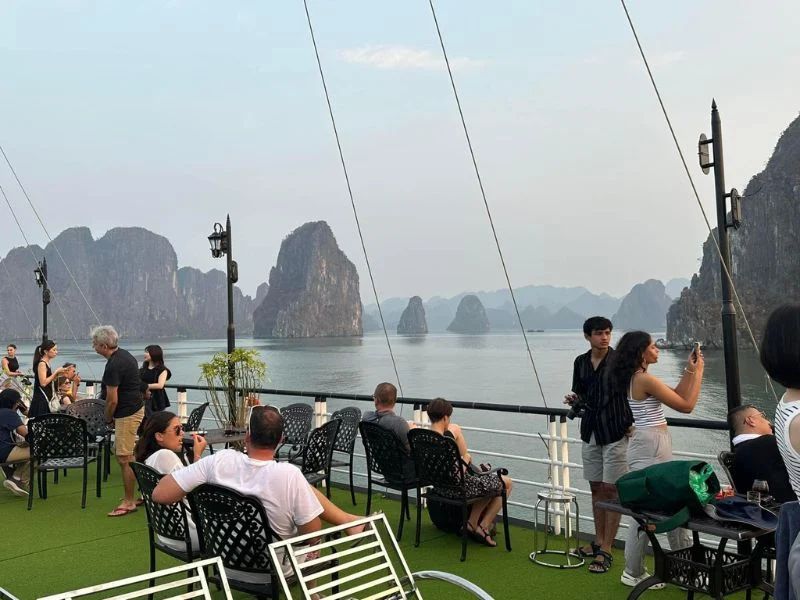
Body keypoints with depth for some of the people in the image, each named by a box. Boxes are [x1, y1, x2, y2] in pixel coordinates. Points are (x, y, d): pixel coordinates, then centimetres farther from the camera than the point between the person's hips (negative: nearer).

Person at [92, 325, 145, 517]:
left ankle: (129, 502, 6)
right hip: (136, 407, 10)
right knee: (126, 456, 17)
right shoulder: (125, 355, 9)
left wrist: (108, 419, -1)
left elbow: (112, 400, -19)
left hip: (127, 414, -10)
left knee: (125, 459, -3)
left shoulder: (114, 365, -21)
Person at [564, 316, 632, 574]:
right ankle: (599, 541, 25)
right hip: (590, 432, 5)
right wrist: (574, 400, -4)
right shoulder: (580, 362, 7)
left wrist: (631, 423, -18)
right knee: (596, 488, 13)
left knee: (611, 489, -2)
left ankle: (606, 551, 4)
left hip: (615, 432, -5)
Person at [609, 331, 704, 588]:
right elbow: (686, 405, -14)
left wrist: (689, 370, 9)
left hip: (653, 446, 10)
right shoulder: (645, 379, -20)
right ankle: (633, 573, 13)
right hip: (650, 447, -10)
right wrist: (698, 372, -5)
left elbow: (675, 395, 14)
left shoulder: (635, 378, 10)